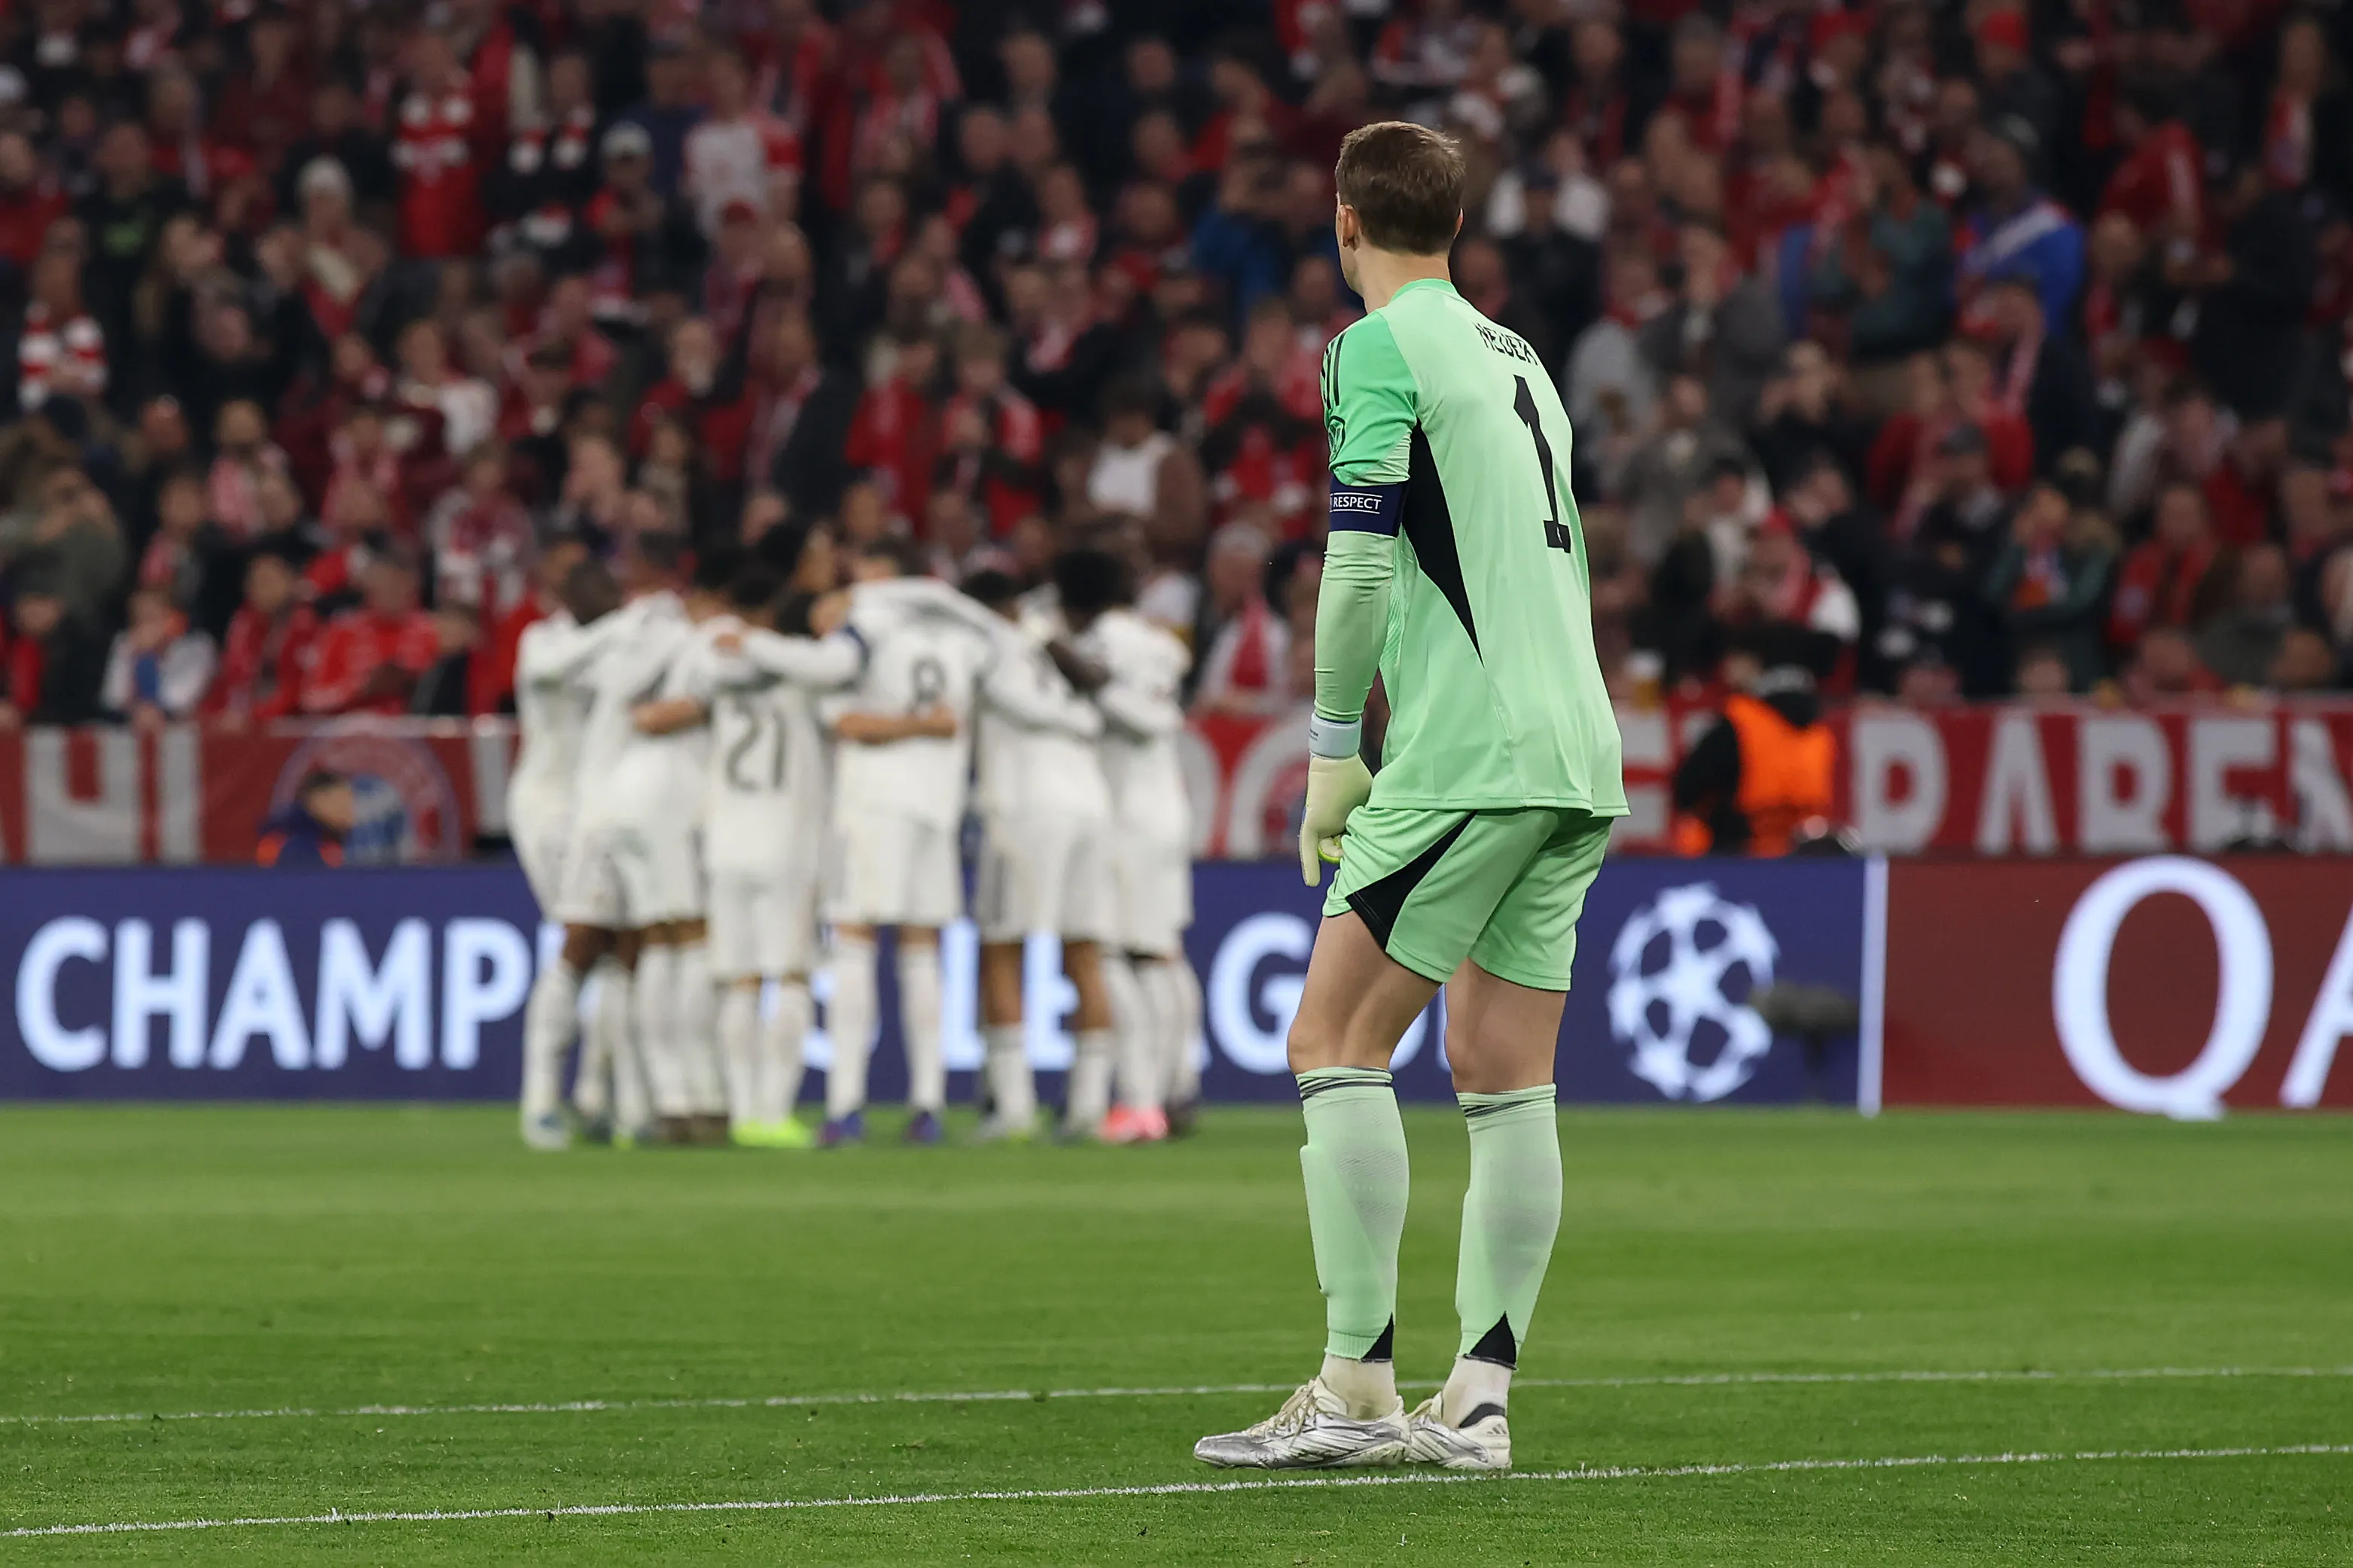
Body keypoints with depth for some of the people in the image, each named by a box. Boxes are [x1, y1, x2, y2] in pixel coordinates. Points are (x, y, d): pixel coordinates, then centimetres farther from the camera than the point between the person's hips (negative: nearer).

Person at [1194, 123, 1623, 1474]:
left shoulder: (1380, 351, -4)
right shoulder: (1519, 360, 20)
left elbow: (1364, 564, -14)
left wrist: (1336, 749, -4)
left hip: (1468, 754, -8)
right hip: (1578, 755, 8)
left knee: (1338, 1043, -5)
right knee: (1507, 1082, 6)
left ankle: (1358, 1388, -10)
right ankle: (1479, 1401, 3)